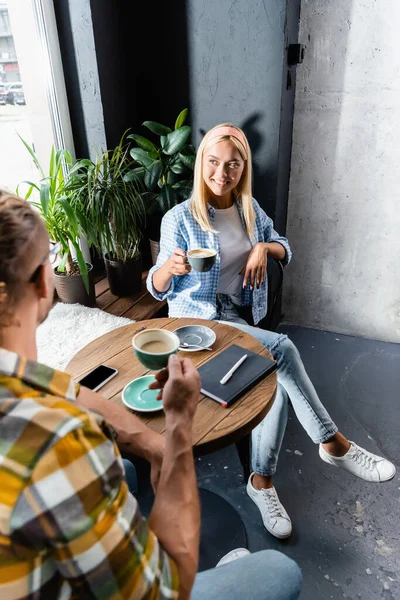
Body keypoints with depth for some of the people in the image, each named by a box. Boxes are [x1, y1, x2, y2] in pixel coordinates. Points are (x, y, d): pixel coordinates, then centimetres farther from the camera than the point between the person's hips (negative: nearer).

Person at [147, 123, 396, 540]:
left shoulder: (249, 208, 6)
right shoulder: (180, 218, -10)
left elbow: (285, 249, 15)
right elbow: (157, 289, -11)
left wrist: (265, 247, -9)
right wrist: (170, 267, -35)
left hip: (238, 316, 6)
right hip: (198, 320, -5)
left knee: (278, 382, -20)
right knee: (282, 349, -27)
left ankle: (262, 482, -1)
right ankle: (333, 443, -10)